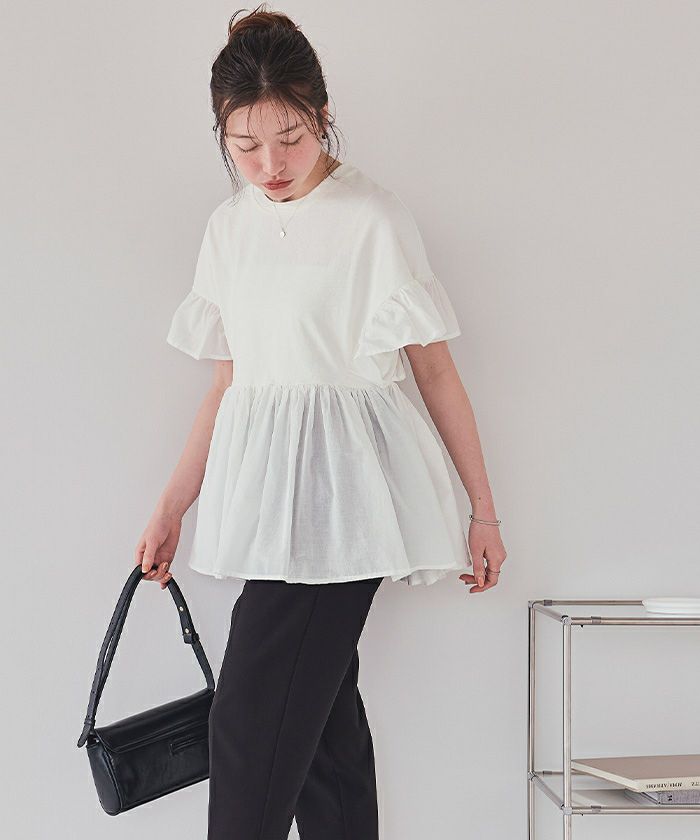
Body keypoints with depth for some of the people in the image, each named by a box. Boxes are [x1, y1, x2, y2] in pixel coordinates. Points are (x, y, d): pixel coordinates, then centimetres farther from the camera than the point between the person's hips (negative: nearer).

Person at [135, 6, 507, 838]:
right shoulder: (229, 225, 11)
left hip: (337, 491, -6)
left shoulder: (371, 217, -7)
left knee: (253, 725, -9)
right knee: (320, 716, 10)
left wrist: (483, 511, -2)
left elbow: (434, 369, -4)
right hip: (264, 491, 6)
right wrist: (169, 512, 16)